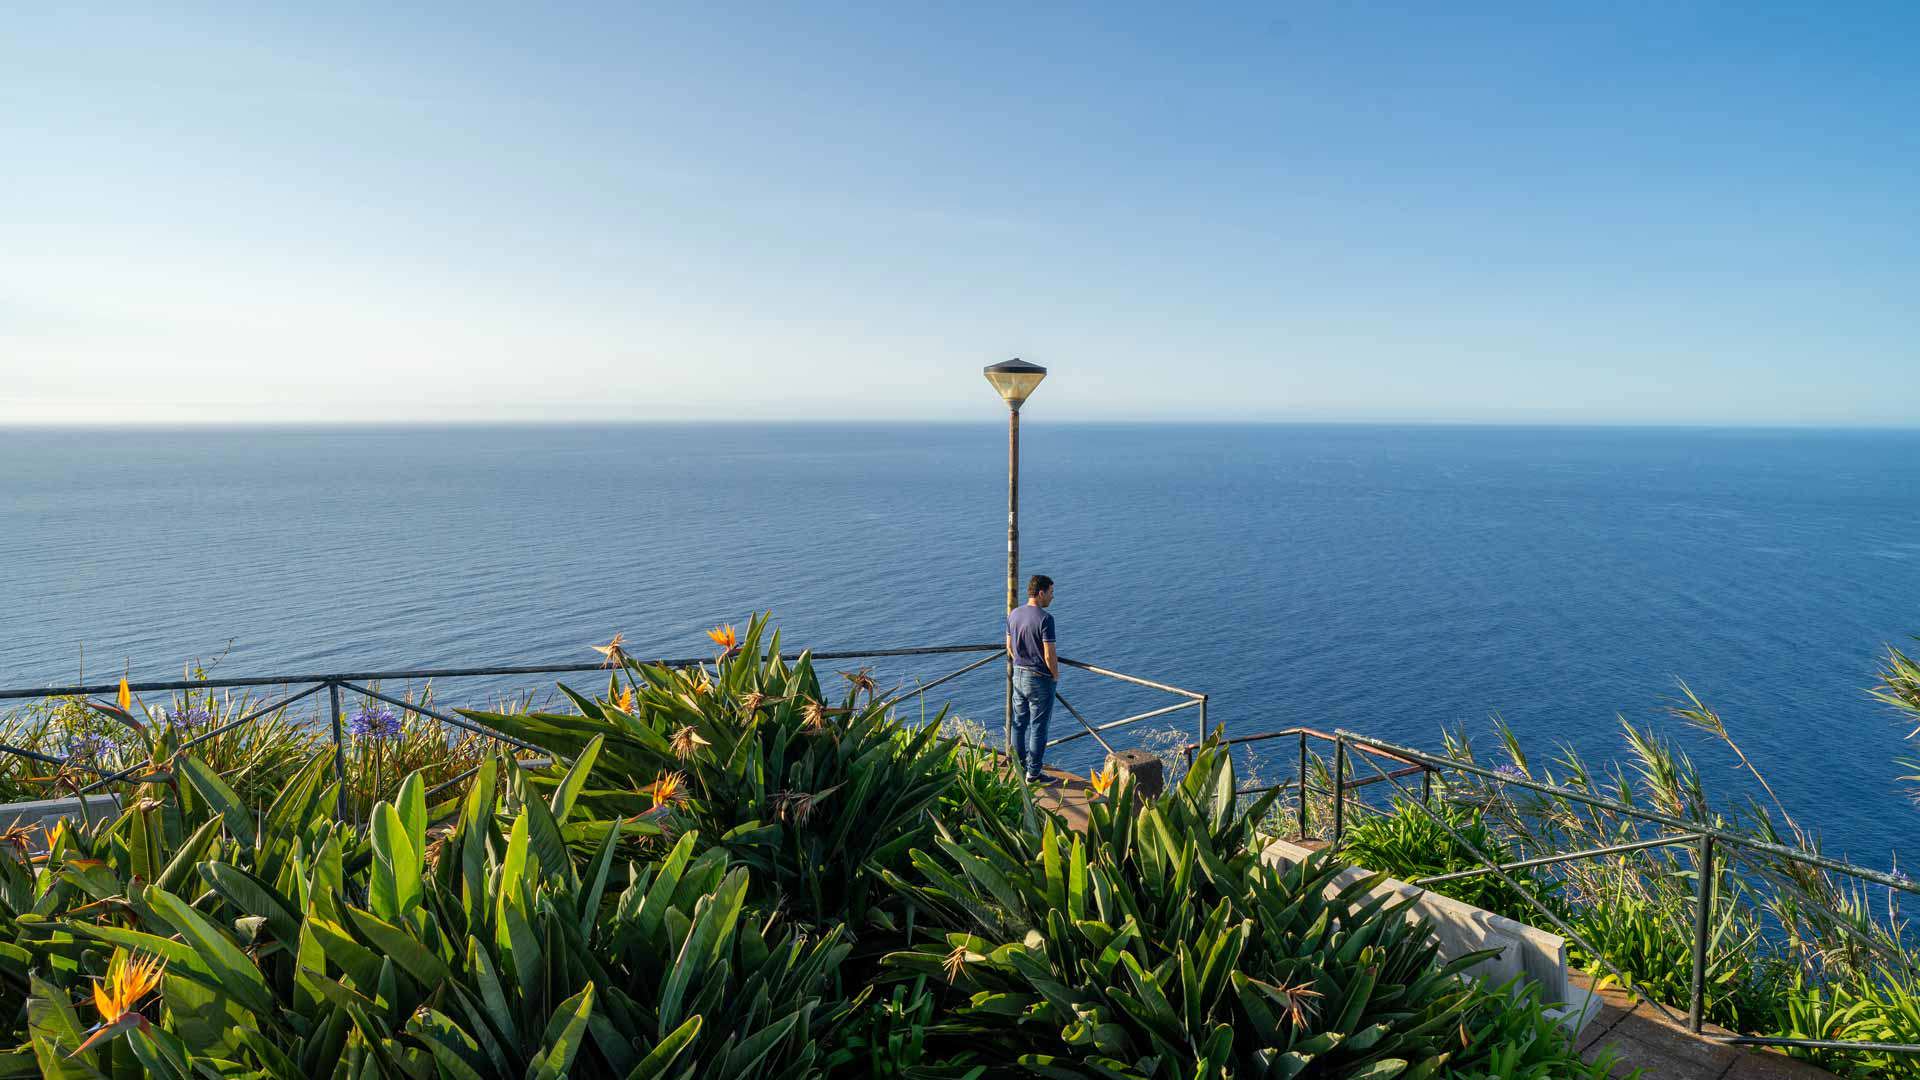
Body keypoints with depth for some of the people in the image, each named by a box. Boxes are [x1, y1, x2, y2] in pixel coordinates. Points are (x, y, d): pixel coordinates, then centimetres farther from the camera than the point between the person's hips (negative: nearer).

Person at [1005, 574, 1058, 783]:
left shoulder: (1013, 614, 2)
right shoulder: (1045, 619, -20)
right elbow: (1049, 656, -21)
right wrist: (1056, 675, -5)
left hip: (1018, 674, 7)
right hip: (1039, 679, -7)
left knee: (1019, 722, 17)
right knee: (1038, 726, 3)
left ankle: (1021, 764, 29)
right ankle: (1034, 772, 10)